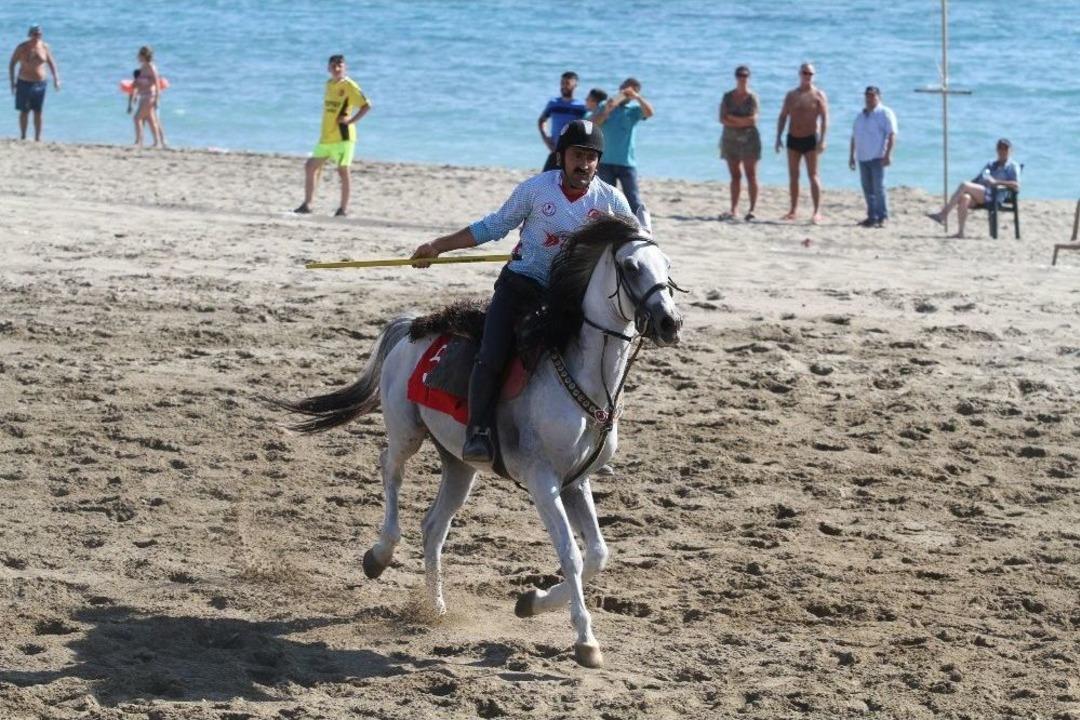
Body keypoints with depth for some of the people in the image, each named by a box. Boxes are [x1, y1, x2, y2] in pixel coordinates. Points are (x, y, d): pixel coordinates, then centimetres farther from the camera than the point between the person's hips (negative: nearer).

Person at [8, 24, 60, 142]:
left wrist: (56, 79, -3)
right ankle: (23, 137, 12)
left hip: (40, 84, 1)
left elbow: (51, 63, 8)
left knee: (38, 111, 3)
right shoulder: (22, 47, -6)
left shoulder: (44, 47, -1)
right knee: (24, 111, 3)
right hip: (24, 83, -1)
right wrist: (12, 82, -6)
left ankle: (38, 137, 10)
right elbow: (12, 64, 0)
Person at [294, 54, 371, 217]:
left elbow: (366, 105, -14)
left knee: (343, 170, -3)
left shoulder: (349, 86, -10)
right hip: (326, 136, 8)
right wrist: (324, 127, 15)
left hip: (342, 136, -8)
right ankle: (307, 204, 9)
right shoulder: (329, 84, 13)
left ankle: (344, 207, 5)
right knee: (310, 166, 4)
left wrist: (351, 120, -18)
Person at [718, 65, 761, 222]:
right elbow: (722, 119, -2)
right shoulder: (727, 96, 8)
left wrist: (732, 118, -7)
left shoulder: (752, 97, -2)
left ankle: (752, 209, -5)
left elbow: (753, 119, -12)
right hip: (730, 138, 4)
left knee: (751, 175, -4)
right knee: (735, 176, 7)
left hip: (748, 139, -4)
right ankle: (733, 210, 8)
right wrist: (742, 122, -12)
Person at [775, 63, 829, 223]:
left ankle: (817, 211, -10)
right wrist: (778, 137, 3)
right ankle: (793, 209, 14)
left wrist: (822, 140, -17)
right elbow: (783, 117, 12)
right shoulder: (791, 95, 10)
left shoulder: (818, 95, -2)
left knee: (813, 175, -7)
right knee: (793, 176, 7)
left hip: (810, 139, -4)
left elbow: (825, 118, -8)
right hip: (793, 138, 4)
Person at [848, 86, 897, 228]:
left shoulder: (885, 114, -2)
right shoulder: (861, 116, 20)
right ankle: (872, 216, 14)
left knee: (878, 188, -9)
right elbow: (854, 137, 24)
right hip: (863, 158, 7)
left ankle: (881, 218, -8)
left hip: (877, 157, -7)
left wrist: (888, 154, -18)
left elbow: (892, 135, -10)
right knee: (867, 189, 8)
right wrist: (852, 156, 20)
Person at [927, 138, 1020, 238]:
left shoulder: (1012, 167, 12)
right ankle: (960, 232, -34)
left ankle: (943, 214, -31)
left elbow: (1016, 185, -5)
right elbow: (977, 179, 30)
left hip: (993, 196, -6)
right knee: (964, 198, -31)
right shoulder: (990, 164, 33)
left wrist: (996, 182, -15)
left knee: (964, 185, -28)